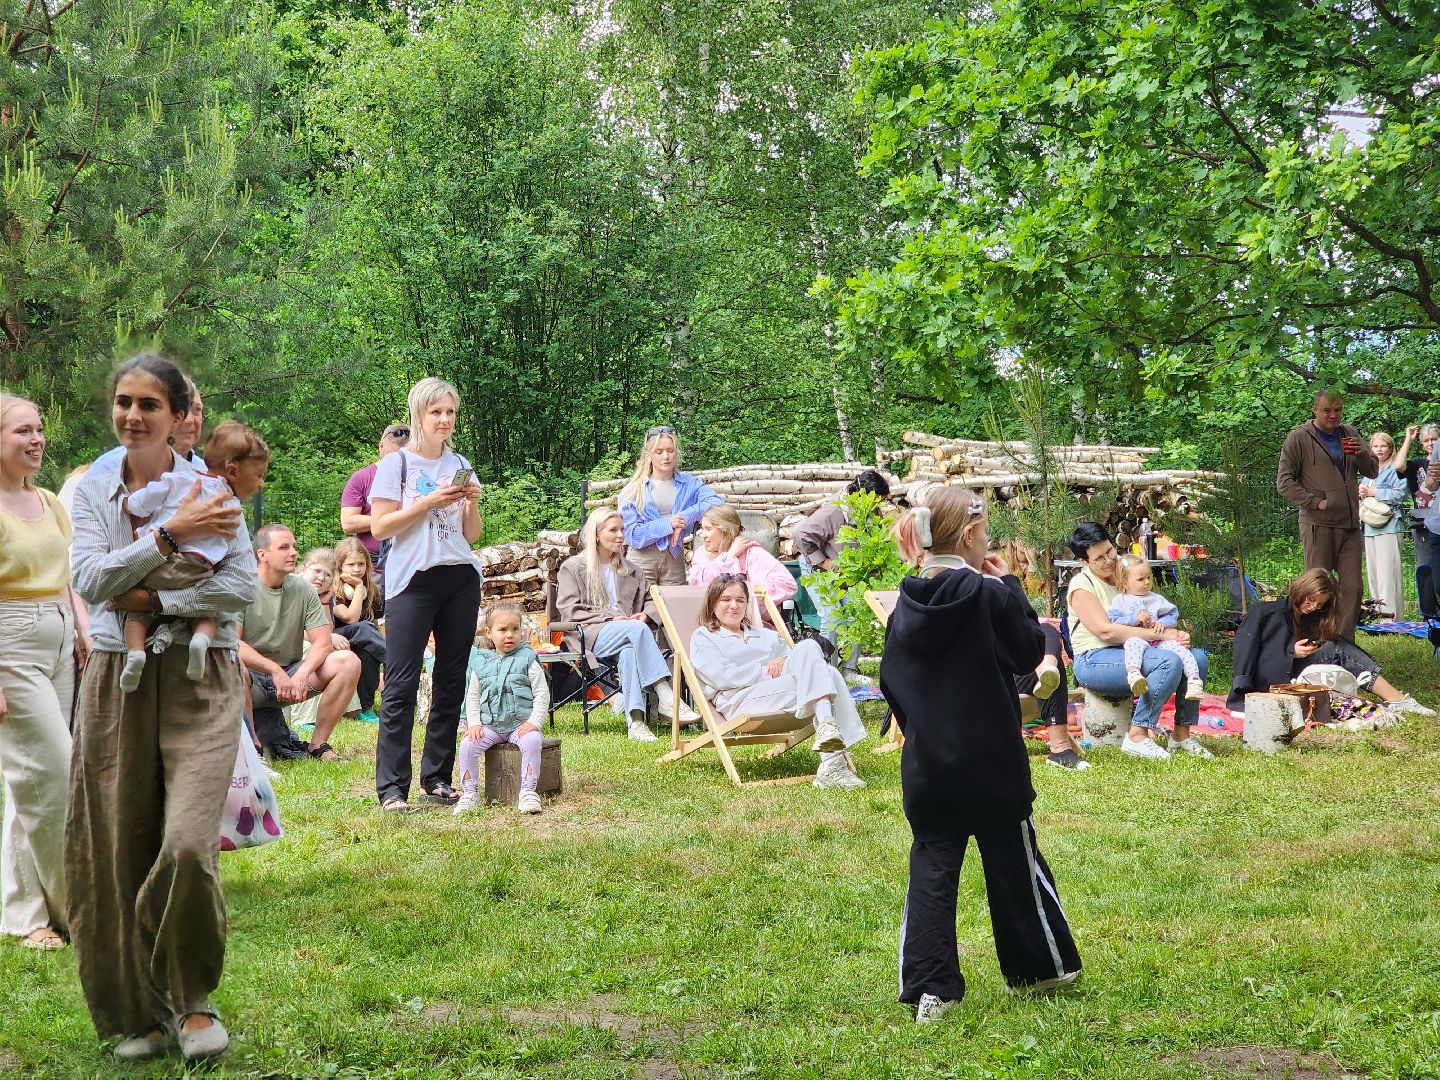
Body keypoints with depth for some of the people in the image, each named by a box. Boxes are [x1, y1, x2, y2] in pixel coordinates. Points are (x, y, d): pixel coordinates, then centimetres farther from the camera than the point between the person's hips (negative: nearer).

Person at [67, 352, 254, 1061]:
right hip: (117, 680, 3)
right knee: (120, 853, 4)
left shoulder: (208, 486, 1)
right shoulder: (93, 489, 6)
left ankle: (192, 1000, 9)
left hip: (199, 681, -2)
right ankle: (142, 1010, 22)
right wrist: (171, 535, -17)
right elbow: (90, 580, -9)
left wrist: (153, 599, -13)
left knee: (187, 847, -15)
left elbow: (241, 585, -7)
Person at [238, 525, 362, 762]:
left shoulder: (303, 588, 2)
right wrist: (275, 671, -26)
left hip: (291, 674, 4)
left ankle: (318, 744, -8)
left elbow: (322, 642, -3)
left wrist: (303, 673, -22)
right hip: (253, 675, -4)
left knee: (348, 662, -17)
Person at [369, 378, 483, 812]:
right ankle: (392, 787, -8)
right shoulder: (397, 463, 2)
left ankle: (437, 778, 13)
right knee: (401, 685, -8)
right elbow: (379, 527, -6)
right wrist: (429, 502, -13)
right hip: (413, 580, -5)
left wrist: (472, 505, -2)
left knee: (451, 682, 6)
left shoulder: (460, 465, 16)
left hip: (461, 579, 5)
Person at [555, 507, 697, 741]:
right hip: (589, 637, -3)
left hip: (625, 637, 3)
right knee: (637, 629, -34)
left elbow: (651, 598, 25)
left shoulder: (630, 570, 27)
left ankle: (636, 720, -51)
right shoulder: (573, 568, 11)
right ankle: (666, 697, -42)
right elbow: (569, 610, -1)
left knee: (629, 651, -37)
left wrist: (646, 614, -1)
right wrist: (610, 618, -12)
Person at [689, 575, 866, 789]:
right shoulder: (702, 637, 17)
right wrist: (766, 671, -8)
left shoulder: (765, 634, 37)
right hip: (741, 699, -6)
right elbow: (722, 676, -2)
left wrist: (783, 662, -3)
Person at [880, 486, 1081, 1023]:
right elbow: (1030, 652, -2)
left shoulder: (907, 603, 1)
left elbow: (891, 677, 8)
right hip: (992, 760, -3)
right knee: (1013, 861, 12)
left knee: (932, 868, 6)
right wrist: (1011, 586, 5)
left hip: (926, 762, 3)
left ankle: (930, 989, 1)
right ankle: (1042, 967, 27)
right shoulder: (989, 595, -14)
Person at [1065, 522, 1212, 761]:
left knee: (1198, 658, -8)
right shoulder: (1081, 586, -9)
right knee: (1169, 662, -30)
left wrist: (1174, 632, -4)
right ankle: (1137, 736, -25)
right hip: (1094, 660, -8)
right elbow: (1106, 631, -21)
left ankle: (1182, 734, -3)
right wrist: (1160, 634, -22)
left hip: (1130, 651, 8)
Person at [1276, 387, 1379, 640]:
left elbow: (1372, 471, 17)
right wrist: (1316, 502, -14)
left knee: (1352, 588, 2)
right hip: (1318, 525, -5)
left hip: (1350, 524, 5)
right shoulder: (1299, 439, -1)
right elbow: (1284, 482, -4)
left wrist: (1361, 454, -5)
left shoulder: (1349, 435, 15)